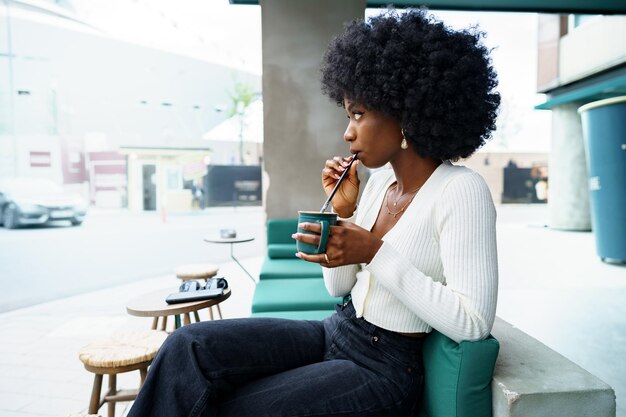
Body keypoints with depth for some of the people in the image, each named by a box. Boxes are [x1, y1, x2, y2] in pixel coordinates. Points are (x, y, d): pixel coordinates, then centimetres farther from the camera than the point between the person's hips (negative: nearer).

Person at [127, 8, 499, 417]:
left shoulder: (461, 191, -16)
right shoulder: (379, 181, 6)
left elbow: (473, 322, -22)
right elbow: (339, 286, 9)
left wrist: (375, 253, -26)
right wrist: (342, 212, -6)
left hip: (384, 368, -6)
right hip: (334, 333, 6)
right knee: (188, 346, -11)